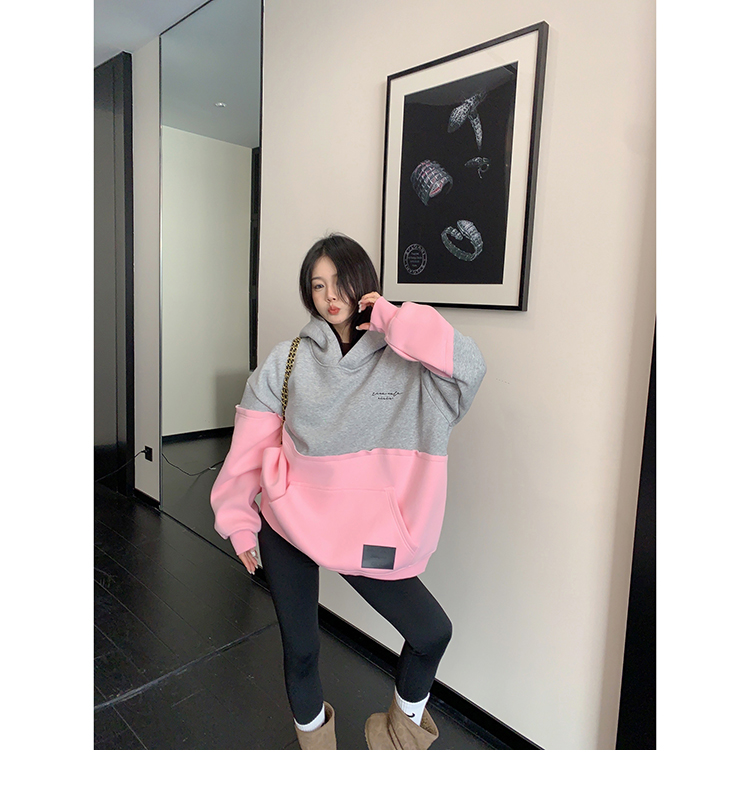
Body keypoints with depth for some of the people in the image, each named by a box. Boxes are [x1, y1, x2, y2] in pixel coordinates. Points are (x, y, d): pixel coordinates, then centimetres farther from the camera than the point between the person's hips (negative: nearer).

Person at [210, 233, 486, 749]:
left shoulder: (404, 362, -7)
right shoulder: (288, 361, -4)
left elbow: (468, 366, -26)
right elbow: (252, 446, 1)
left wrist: (392, 320, -20)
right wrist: (239, 521, 5)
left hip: (366, 529, 0)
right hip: (287, 524, 1)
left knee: (432, 632, -4)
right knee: (300, 649, 14)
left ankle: (406, 724, 30)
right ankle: (314, 737, 47)